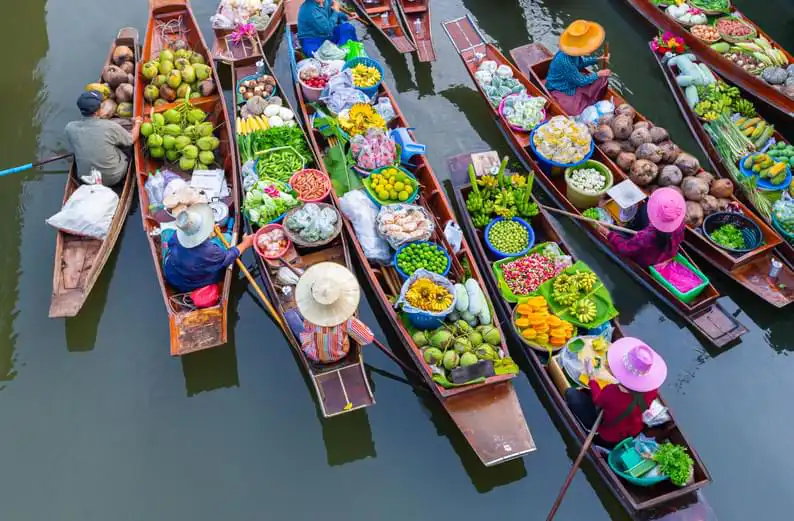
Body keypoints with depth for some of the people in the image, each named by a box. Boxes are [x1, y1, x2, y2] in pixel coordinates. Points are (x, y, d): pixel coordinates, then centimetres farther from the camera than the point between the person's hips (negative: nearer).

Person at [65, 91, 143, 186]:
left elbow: (73, 149, 5)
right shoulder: (110, 126, -24)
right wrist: (137, 123, 16)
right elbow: (132, 139, -5)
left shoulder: (70, 128, -15)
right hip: (113, 178, -3)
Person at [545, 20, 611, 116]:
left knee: (601, 80, 4)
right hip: (560, 91, -8)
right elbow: (580, 81, -25)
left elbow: (580, 62, 13)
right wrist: (598, 74, -13)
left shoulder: (572, 52, -14)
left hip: (572, 81, 8)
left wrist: (598, 59, 2)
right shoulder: (564, 61, -38)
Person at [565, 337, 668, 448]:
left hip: (608, 439, -5)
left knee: (571, 393, 0)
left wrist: (591, 375, 0)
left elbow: (597, 400, -14)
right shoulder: (652, 388, -30)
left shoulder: (611, 393, -40)